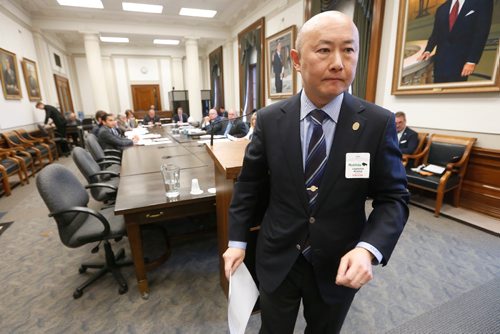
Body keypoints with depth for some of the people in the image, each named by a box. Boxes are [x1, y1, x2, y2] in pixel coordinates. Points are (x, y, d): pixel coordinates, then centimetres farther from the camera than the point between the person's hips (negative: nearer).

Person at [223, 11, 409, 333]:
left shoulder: (379, 123, -12)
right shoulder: (269, 119, -10)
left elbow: (393, 197, -6)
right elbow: (249, 184, -2)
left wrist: (369, 248, -23)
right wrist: (237, 240, 0)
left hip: (339, 266, 1)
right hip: (276, 259, 0)